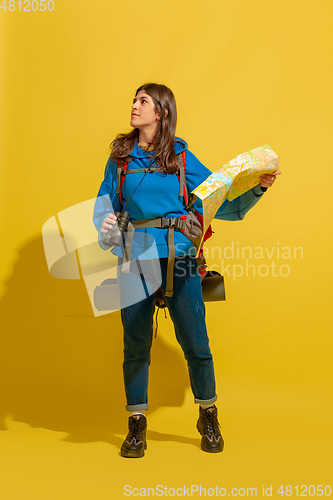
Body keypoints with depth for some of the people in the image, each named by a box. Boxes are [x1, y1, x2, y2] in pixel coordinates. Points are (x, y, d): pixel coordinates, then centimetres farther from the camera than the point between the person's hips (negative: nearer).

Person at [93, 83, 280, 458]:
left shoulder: (182, 158, 5)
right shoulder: (120, 157, 9)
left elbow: (222, 203, 5)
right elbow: (104, 204, 12)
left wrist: (257, 188, -6)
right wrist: (105, 225, -9)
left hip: (179, 258, -1)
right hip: (135, 260, 1)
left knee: (195, 343, 1)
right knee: (135, 345, 5)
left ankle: (208, 417, 24)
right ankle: (136, 425, 22)